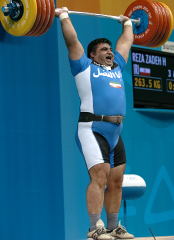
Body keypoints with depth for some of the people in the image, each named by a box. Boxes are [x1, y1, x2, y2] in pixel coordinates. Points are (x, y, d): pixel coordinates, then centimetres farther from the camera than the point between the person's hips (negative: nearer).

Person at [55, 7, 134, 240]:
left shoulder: (116, 67, 22)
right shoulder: (85, 67, 6)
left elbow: (126, 41, 34)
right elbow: (72, 40, 3)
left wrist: (128, 24, 44)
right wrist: (64, 16, 9)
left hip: (115, 134, 7)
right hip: (93, 130, -7)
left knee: (116, 181, 6)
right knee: (99, 177, -15)